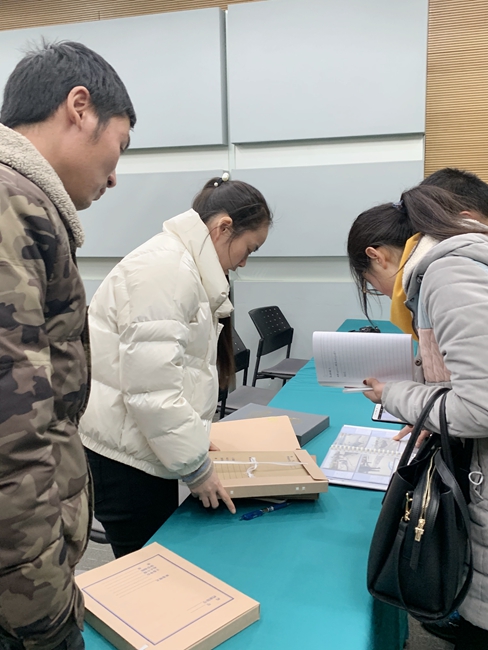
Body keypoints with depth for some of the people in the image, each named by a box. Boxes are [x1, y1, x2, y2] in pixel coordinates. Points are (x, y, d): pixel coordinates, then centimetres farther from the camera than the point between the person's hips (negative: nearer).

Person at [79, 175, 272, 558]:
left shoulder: (187, 265, 13)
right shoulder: (166, 271, -21)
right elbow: (151, 387, -25)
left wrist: (194, 435, 16)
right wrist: (195, 466, -15)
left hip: (146, 443, 10)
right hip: (124, 454, -10)